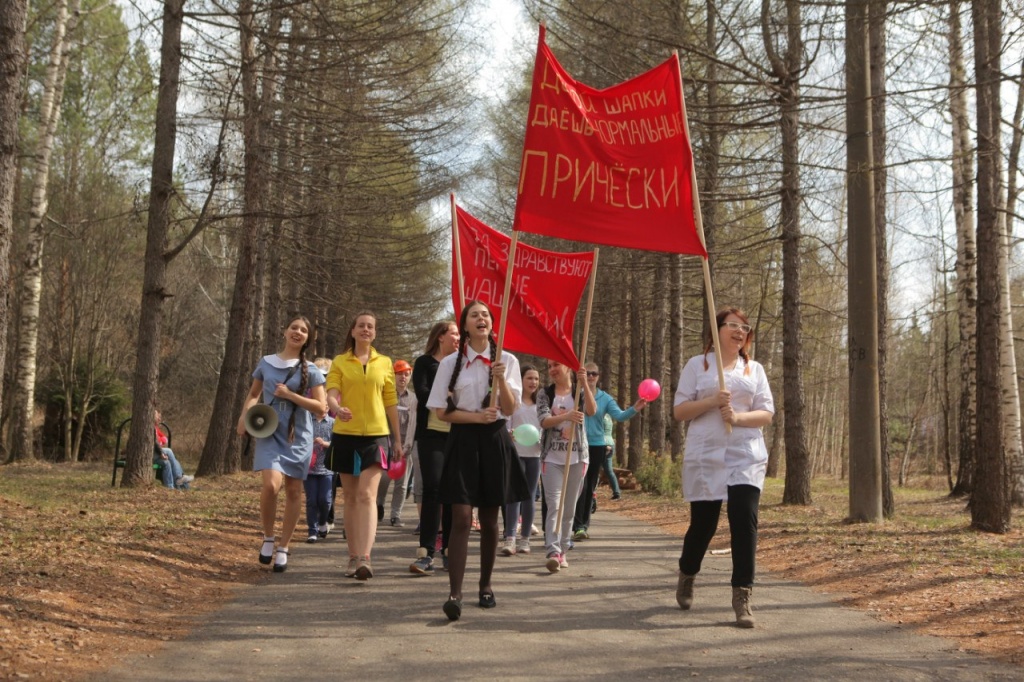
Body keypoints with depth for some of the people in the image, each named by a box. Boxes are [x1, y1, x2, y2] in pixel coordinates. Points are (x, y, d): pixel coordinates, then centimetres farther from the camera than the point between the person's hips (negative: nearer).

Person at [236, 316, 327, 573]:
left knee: (293, 491, 4)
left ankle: (283, 549, 18)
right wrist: (245, 415, 0)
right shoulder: (266, 363, 6)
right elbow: (253, 394, 19)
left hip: (298, 437, 1)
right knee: (271, 484, -21)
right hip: (269, 434, -1)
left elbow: (320, 407, -4)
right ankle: (268, 538, 3)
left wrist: (290, 395, -13)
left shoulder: (311, 370, 1)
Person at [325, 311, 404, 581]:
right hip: (345, 435, 1)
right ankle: (354, 557, 17)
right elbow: (331, 394, -7)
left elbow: (391, 403, 12)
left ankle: (365, 558, -23)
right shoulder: (340, 362, 6)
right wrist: (337, 409, -30)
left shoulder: (384, 363, 8)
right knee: (350, 497, 8)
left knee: (367, 495, -15)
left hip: (376, 435, -1)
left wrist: (397, 439, 12)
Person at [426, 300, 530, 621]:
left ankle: (486, 585, 23)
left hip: (495, 441, 2)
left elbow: (510, 409, -2)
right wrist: (476, 416, -14)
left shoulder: (507, 361, 4)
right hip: (463, 441, -1)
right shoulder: (450, 363, 1)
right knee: (461, 517, -11)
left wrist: (501, 379, -18)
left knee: (489, 518, 8)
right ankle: (454, 594, -15)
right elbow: (442, 411, -1)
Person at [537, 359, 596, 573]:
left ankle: (562, 550, 18)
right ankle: (553, 552, -22)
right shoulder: (545, 394, 3)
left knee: (569, 507, 7)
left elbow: (592, 410, -15)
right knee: (554, 505, -13)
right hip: (552, 458, -1)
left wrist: (584, 384, -27)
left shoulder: (579, 392, 4)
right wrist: (567, 416, -32)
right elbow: (544, 421, -13)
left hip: (577, 457, 1)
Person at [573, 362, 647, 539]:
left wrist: (634, 409, -25)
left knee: (591, 487, 10)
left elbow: (619, 415, -7)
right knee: (581, 485, -12)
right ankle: (578, 526, -12)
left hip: (597, 446, 3)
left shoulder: (605, 398, 5)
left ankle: (585, 524, 21)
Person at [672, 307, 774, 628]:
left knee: (745, 521, -12)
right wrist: (712, 401, -15)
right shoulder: (697, 365, 5)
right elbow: (679, 411, 1)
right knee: (703, 523, 5)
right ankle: (686, 577, 35)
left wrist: (738, 416, -14)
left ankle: (742, 597, -6)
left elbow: (766, 413, 5)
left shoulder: (755, 369, 12)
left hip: (746, 456, 1)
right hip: (705, 456, -1)